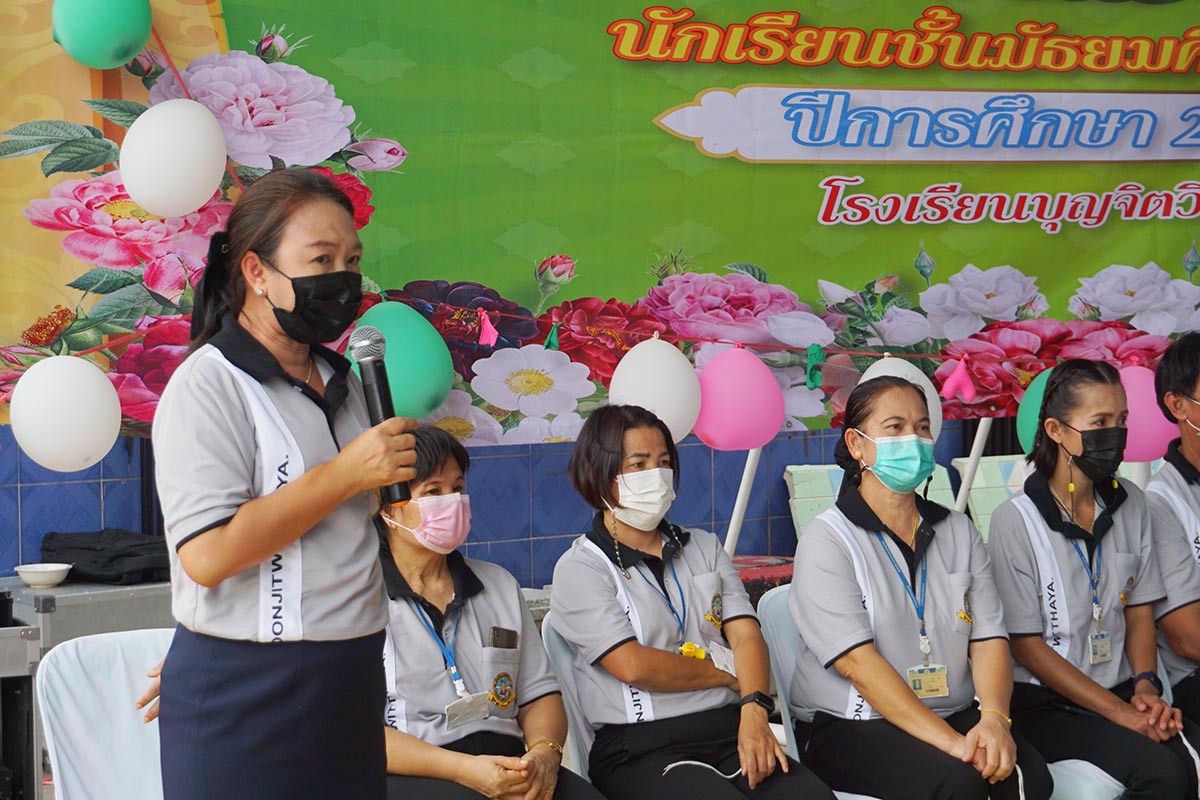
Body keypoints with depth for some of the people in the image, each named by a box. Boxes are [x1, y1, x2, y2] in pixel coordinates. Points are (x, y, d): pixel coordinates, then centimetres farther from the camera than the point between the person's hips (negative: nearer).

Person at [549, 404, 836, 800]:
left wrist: (754, 712, -13)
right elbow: (633, 666, -9)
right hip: (640, 749, -4)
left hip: (730, 732, 4)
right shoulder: (580, 569, 2)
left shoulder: (705, 548, 20)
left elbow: (746, 636, 7)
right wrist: (727, 672, 3)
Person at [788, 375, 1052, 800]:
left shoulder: (958, 532, 14)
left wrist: (994, 718, -17)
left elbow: (989, 638, 4)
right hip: (850, 728, -4)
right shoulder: (827, 538, -4)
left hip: (956, 717, 4)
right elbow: (857, 661, -15)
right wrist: (949, 740, -23)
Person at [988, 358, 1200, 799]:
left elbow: (1139, 610, 14)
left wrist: (1145, 685, -5)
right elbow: (1026, 644, -8)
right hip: (1044, 704, -5)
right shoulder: (1016, 520, -8)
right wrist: (1118, 711, -14)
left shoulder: (1130, 505, 8)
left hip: (1120, 691, 5)